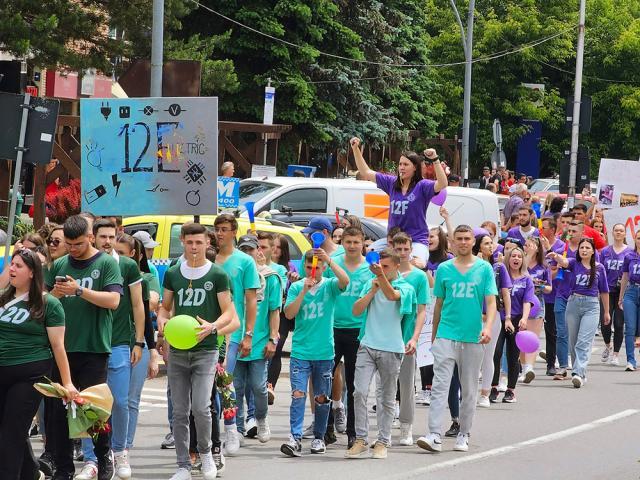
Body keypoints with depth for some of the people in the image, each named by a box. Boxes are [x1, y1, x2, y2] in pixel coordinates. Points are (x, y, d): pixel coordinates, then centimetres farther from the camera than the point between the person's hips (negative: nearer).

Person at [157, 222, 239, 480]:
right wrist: (161, 320, -6)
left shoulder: (217, 275, -1)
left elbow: (228, 313, -1)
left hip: (205, 350, -3)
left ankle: (205, 451, 12)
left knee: (201, 407, -15)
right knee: (179, 411, 4)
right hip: (177, 350, 4)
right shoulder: (173, 274, 9)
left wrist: (212, 327, -21)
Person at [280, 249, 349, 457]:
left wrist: (329, 260, -24)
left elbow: (345, 281, -20)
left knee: (322, 398, 9)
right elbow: (289, 314, -6)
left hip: (324, 352, 0)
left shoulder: (329, 286, 1)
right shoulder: (296, 287, 4)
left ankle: (319, 438, 20)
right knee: (298, 395, -11)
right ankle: (295, 439, -17)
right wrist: (304, 291, -14)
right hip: (300, 352, 0)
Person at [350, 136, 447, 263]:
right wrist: (355, 149, 12)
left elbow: (442, 184, -23)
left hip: (417, 240, -6)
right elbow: (366, 172, 18)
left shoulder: (422, 186, -4)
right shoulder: (392, 183, 11)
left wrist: (435, 160, -33)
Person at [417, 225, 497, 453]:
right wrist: (433, 335, 15)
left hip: (473, 338, 0)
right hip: (446, 335, 0)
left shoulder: (484, 269, 3)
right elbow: (439, 304, 14)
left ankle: (463, 435, 20)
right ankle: (434, 436, -16)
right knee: (439, 386, -10)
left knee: (469, 390, 9)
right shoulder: (444, 269, 7)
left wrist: (488, 327, -18)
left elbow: (491, 302, -2)